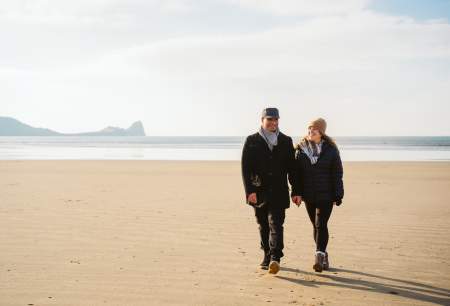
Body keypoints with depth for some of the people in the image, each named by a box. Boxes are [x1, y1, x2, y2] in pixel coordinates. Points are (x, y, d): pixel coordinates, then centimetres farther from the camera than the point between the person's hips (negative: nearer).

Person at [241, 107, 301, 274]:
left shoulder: (286, 141, 8)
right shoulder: (252, 141, 3)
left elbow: (292, 167, 8)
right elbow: (245, 168, -2)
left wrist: (296, 191, 3)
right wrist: (250, 191, -12)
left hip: (279, 192, -1)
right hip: (259, 192, 1)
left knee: (275, 224, -12)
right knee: (263, 226, 9)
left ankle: (275, 258, -19)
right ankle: (267, 256, 20)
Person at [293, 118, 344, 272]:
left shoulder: (331, 149, -3)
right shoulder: (300, 149, 4)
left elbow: (337, 174, -2)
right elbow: (297, 173, 7)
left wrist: (338, 195, -6)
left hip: (325, 195, -3)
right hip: (309, 196, 3)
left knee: (321, 225, -13)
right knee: (316, 226, 11)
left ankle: (319, 256, -16)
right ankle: (324, 256, 23)